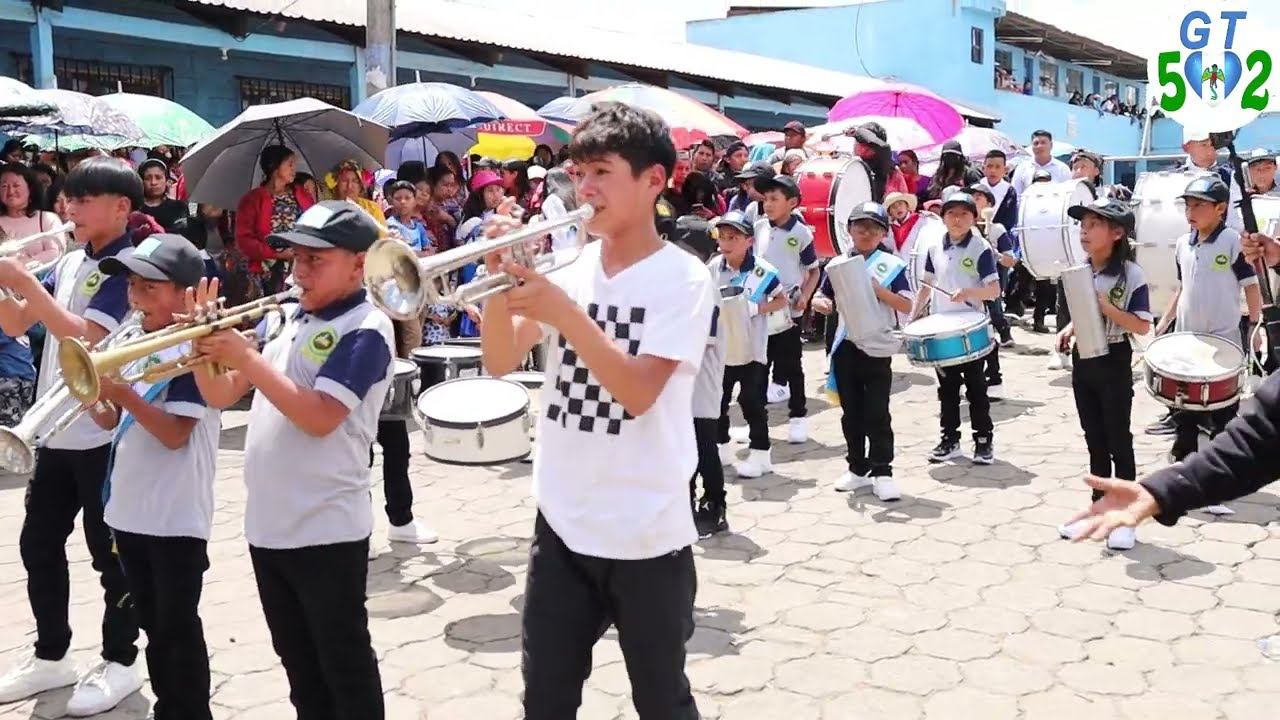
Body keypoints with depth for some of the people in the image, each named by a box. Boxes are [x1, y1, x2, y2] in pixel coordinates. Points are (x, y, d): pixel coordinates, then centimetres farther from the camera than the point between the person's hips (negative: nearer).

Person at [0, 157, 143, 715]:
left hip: (104, 433, -8)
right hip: (57, 429, 8)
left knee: (109, 551, 3)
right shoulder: (69, 263, 11)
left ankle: (119, 662, 17)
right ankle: (51, 655, 29)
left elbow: (84, 336, -23)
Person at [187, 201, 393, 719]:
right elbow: (221, 396, 14)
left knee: (345, 666, 5)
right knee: (299, 663, 19)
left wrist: (245, 356, -20)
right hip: (268, 523, 8)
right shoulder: (290, 320, 12)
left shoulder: (366, 329, -12)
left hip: (327, 529, -8)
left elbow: (319, 418, -23)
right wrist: (205, 345, -4)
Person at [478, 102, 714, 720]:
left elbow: (637, 391, -20)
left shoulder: (683, 279, -10)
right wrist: (503, 280, -14)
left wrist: (561, 309, -27)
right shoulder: (567, 267, 5)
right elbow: (500, 362, 1)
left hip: (647, 532, -4)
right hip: (561, 523, 5)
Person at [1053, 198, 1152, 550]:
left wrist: (1108, 308, -26)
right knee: (1094, 441, 14)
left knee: (1119, 442, 2)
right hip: (1083, 361, 6)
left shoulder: (1131, 274, -14)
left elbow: (1143, 326, -17)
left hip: (1114, 363, -6)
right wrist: (1069, 330, 1)